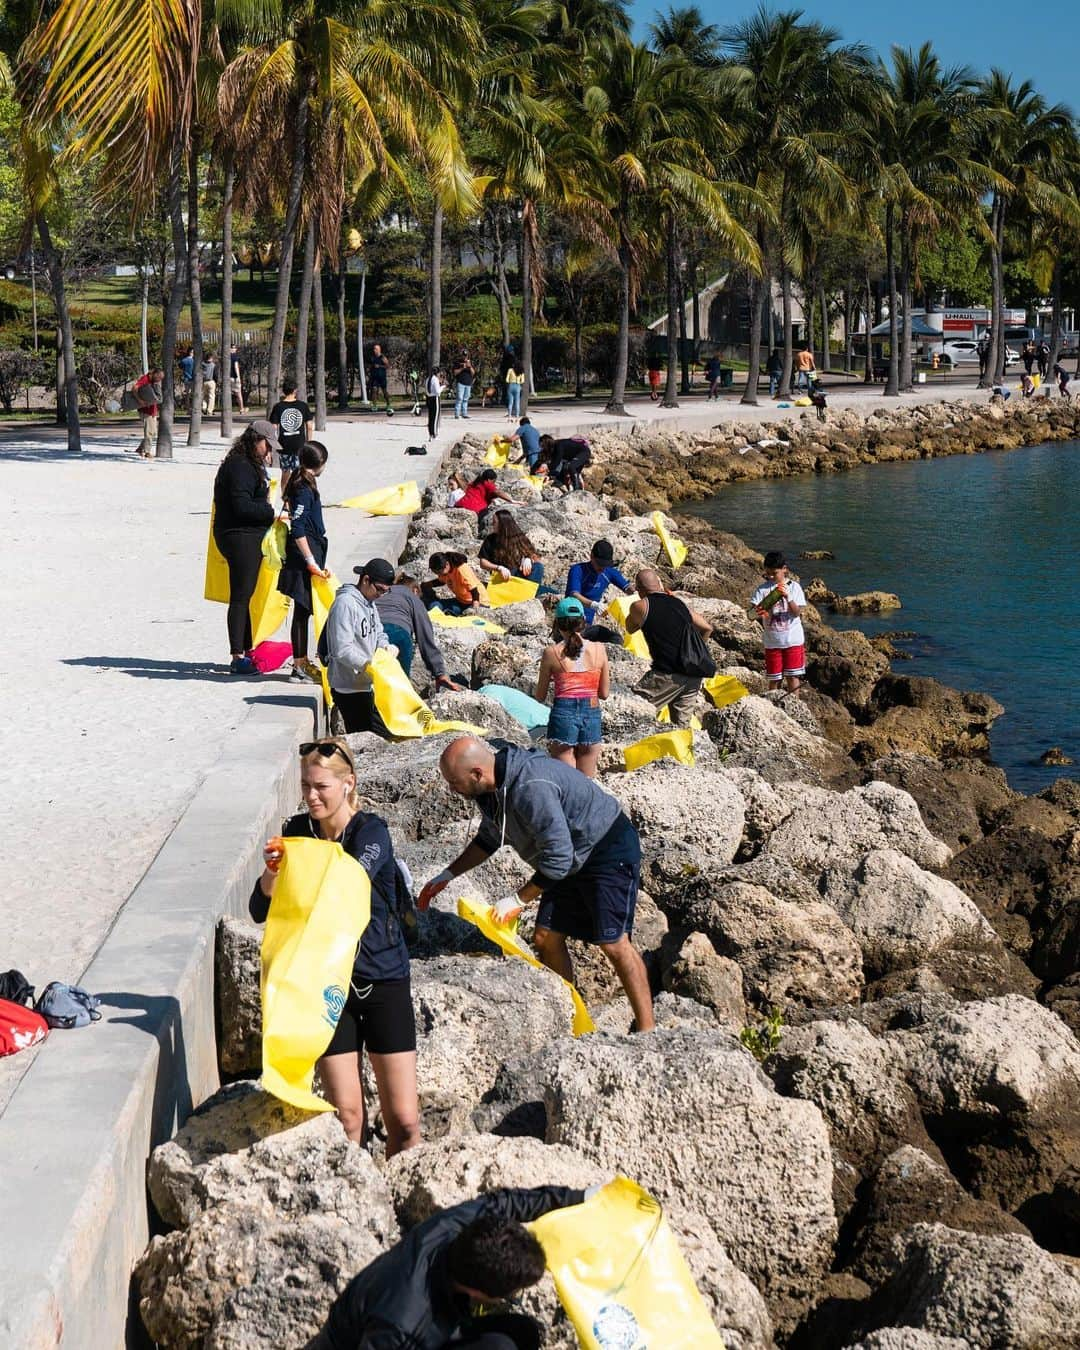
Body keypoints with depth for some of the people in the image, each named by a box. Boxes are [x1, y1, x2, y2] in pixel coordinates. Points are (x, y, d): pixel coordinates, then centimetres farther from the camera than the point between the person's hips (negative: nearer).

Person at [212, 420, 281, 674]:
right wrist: (272, 512, -16)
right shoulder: (240, 466, -15)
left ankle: (246, 651, 23)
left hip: (250, 538, 11)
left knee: (245, 596, 15)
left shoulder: (251, 464, 18)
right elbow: (242, 506, -22)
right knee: (241, 597, -8)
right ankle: (238, 658, -6)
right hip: (240, 538, -11)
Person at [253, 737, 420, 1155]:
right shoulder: (296, 833, -1)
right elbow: (259, 912, -5)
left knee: (403, 1120, 0)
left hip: (383, 981, -2)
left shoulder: (371, 832, -11)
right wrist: (271, 873, -26)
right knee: (346, 1115, 2)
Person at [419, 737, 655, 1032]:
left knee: (612, 942, -13)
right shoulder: (492, 786, -4)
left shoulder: (532, 789, -35)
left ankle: (647, 1030, -5)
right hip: (573, 858, 9)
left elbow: (558, 858, -30)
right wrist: (448, 875, 10)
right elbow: (489, 839, 15)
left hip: (610, 851, -9)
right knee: (547, 938, 6)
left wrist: (518, 900, -21)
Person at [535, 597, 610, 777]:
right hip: (592, 715, 2)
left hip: (563, 714, -2)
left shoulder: (551, 653, -5)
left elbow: (540, 697, 2)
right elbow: (604, 693, 5)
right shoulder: (599, 649, 0)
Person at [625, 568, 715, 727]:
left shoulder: (641, 606, -2)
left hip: (668, 674, -6)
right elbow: (707, 628, 24)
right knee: (682, 724, 15)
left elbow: (630, 629, 18)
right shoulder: (680, 603, 15)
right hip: (694, 676, 6)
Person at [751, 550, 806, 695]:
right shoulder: (763, 588, -3)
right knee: (774, 678, 7)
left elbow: (796, 613, -12)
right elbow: (755, 608, -12)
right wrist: (759, 612, -36)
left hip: (793, 640, -1)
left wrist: (788, 597, -28)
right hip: (772, 641, 1)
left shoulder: (794, 587, -6)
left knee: (792, 676, 6)